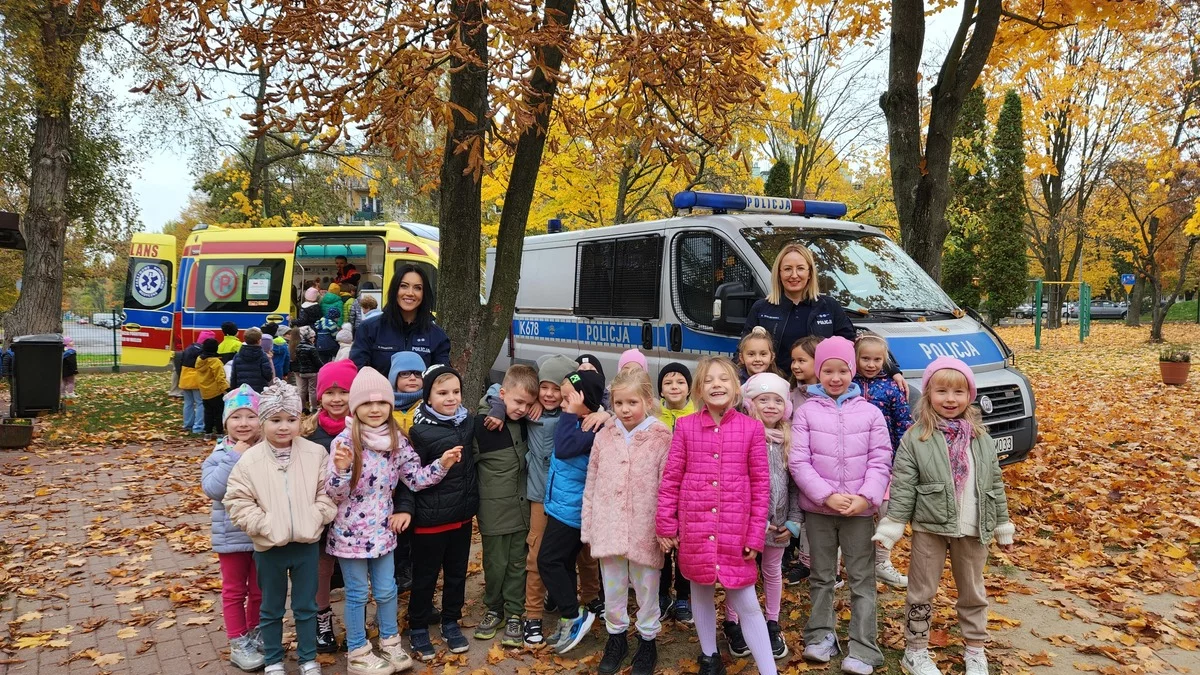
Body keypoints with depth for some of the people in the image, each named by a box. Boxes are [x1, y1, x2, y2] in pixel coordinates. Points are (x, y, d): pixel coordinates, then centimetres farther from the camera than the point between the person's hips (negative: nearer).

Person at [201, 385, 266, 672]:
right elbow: (212, 488, -26)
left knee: (259, 591, 18)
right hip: (232, 537, -1)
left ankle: (255, 636, 37)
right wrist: (235, 457, -26)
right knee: (234, 591, 13)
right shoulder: (219, 455, -10)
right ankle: (239, 644, 26)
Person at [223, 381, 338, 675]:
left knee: (306, 607, 15)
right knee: (271, 609, 16)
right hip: (269, 547, -1)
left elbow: (328, 492, -2)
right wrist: (264, 525, -16)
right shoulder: (250, 460, -9)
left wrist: (317, 517, -15)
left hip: (307, 543, 1)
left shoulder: (316, 454, -6)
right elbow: (237, 501, -8)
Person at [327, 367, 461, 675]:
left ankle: (390, 643, 36)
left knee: (386, 590, 17)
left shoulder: (396, 440, -2)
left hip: (382, 529, 4)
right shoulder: (345, 441, -17)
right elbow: (333, 494, -17)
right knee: (357, 595, 9)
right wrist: (341, 469, -36)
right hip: (350, 532, -4)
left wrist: (442, 464, -11)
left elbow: (416, 478, 3)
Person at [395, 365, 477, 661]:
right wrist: (404, 508, -22)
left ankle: (451, 623, 34)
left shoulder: (467, 422, 1)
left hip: (463, 514, 5)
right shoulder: (421, 431, -16)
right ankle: (418, 628, 26)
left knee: (457, 572, 17)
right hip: (431, 517, -5)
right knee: (425, 575, 9)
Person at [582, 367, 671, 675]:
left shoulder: (662, 438, -9)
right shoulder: (604, 436, 3)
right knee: (612, 591, 17)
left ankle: (648, 641, 33)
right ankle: (616, 637, 38)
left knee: (647, 591, 13)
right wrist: (588, 527, 7)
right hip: (609, 530, 3)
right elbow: (591, 485, 7)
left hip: (645, 531, -3)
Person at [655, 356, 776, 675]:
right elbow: (670, 478, 2)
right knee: (701, 593, 17)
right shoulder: (685, 426, -1)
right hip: (695, 529, 2)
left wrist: (756, 534, -3)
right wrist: (666, 524, 0)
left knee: (746, 602, 3)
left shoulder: (752, 428, -2)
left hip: (736, 531, -1)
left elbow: (761, 484, 0)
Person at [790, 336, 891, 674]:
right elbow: (798, 461, -8)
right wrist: (827, 496, -17)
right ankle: (821, 636, 29)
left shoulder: (870, 412, 0)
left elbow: (880, 461, -3)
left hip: (860, 510, 0)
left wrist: (866, 497, -16)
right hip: (818, 509, 0)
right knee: (821, 577, 15)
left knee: (862, 579, 5)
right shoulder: (806, 412, -3)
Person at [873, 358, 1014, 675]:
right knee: (922, 591, 9)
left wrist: (1003, 527, 11)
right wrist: (890, 528, -13)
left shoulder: (982, 439, 3)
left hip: (973, 529, 3)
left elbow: (995, 484, 10)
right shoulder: (915, 438, -9)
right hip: (930, 528, -3)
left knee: (973, 592, 17)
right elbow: (902, 486, -10)